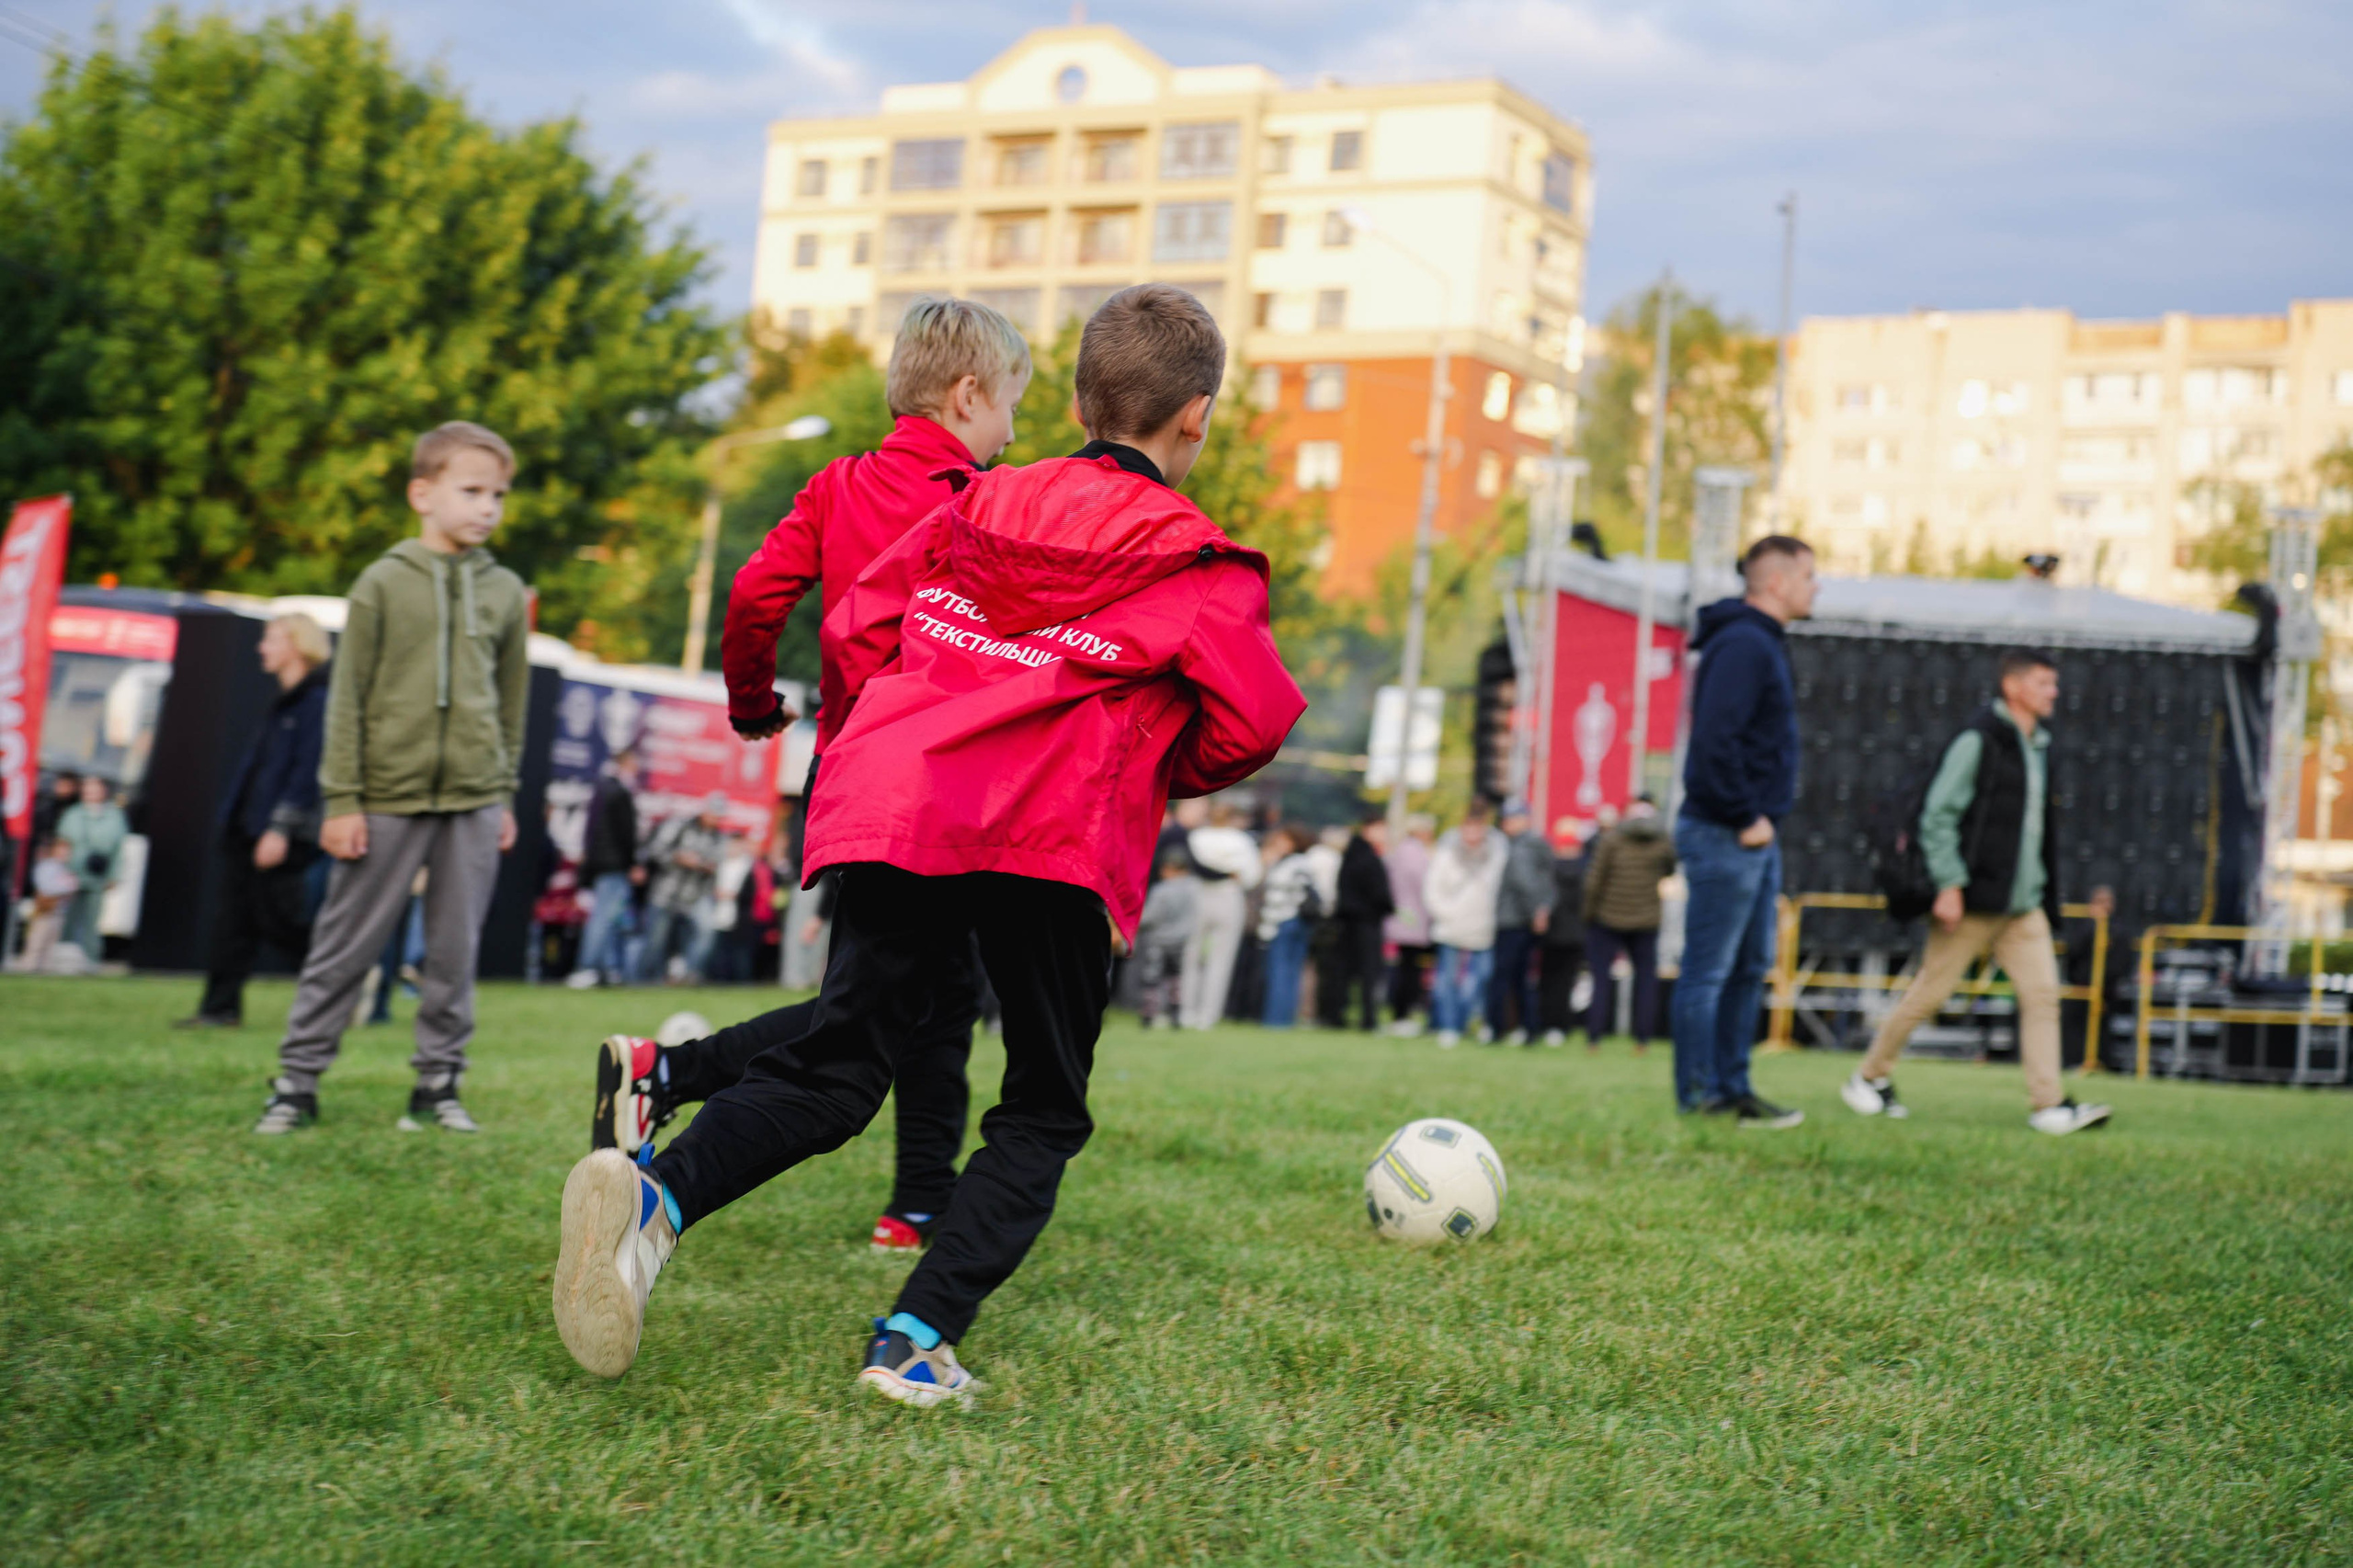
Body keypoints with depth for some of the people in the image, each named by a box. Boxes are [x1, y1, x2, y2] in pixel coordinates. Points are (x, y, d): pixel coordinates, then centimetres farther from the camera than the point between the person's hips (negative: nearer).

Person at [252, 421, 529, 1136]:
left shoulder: (505, 592, 8)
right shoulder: (384, 584, -1)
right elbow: (348, 699, -1)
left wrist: (504, 796, 12)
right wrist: (342, 800, -6)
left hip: (473, 800, 3)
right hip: (388, 798, -3)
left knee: (456, 949, 6)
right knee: (345, 943, 2)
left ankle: (438, 1082, 16)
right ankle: (298, 1079, 11)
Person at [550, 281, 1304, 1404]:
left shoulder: (978, 509, 20)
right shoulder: (1197, 564, 7)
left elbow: (858, 627, 17)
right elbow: (1255, 718, 0)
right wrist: (1167, 772, 20)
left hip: (891, 810, 4)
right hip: (1058, 840, -4)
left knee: (835, 1065, 6)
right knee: (1042, 1109, 10)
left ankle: (655, 1196, -22)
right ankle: (920, 1338, -5)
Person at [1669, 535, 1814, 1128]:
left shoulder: (1762, 645, 17)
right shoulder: (1742, 645, -15)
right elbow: (1715, 740, -24)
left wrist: (1760, 819, 14)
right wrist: (1745, 818, -19)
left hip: (1755, 837, 10)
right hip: (1724, 835, -10)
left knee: (1750, 968, 14)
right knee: (1708, 971, -4)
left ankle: (1734, 1090, 21)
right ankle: (1700, 1099, 1)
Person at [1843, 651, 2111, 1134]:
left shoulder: (2038, 745, 16)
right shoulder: (1977, 741, -10)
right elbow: (1938, 816, -14)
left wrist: (2043, 892, 21)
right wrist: (1949, 884, -20)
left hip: (2024, 904, 8)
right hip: (1974, 900, -8)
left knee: (2043, 994, -4)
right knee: (1929, 993, 0)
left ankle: (2049, 1105, -6)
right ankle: (1869, 1077, 15)